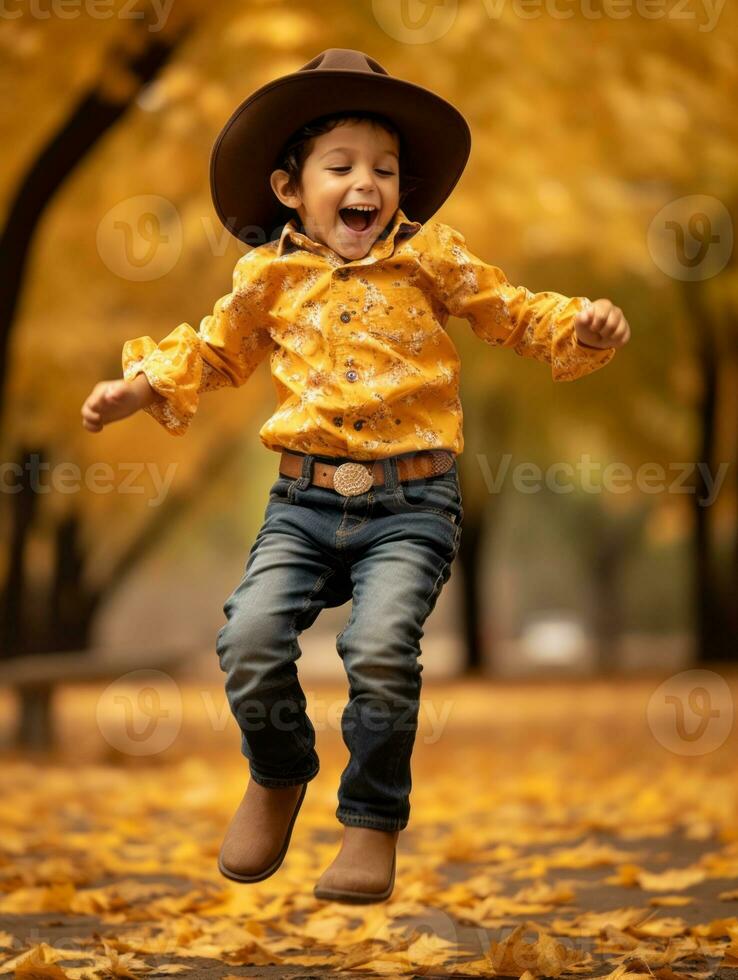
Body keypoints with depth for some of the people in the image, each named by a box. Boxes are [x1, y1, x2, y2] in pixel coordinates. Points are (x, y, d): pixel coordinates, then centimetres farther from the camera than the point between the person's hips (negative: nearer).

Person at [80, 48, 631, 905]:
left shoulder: (429, 259, 7)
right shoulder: (270, 276, 10)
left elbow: (515, 316, 11)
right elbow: (215, 351, 25)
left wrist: (583, 324, -7)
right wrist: (141, 385, 15)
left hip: (412, 503, -2)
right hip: (305, 500, 2)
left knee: (381, 645, -24)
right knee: (251, 633, -17)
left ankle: (374, 819, -2)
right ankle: (278, 777, 14)